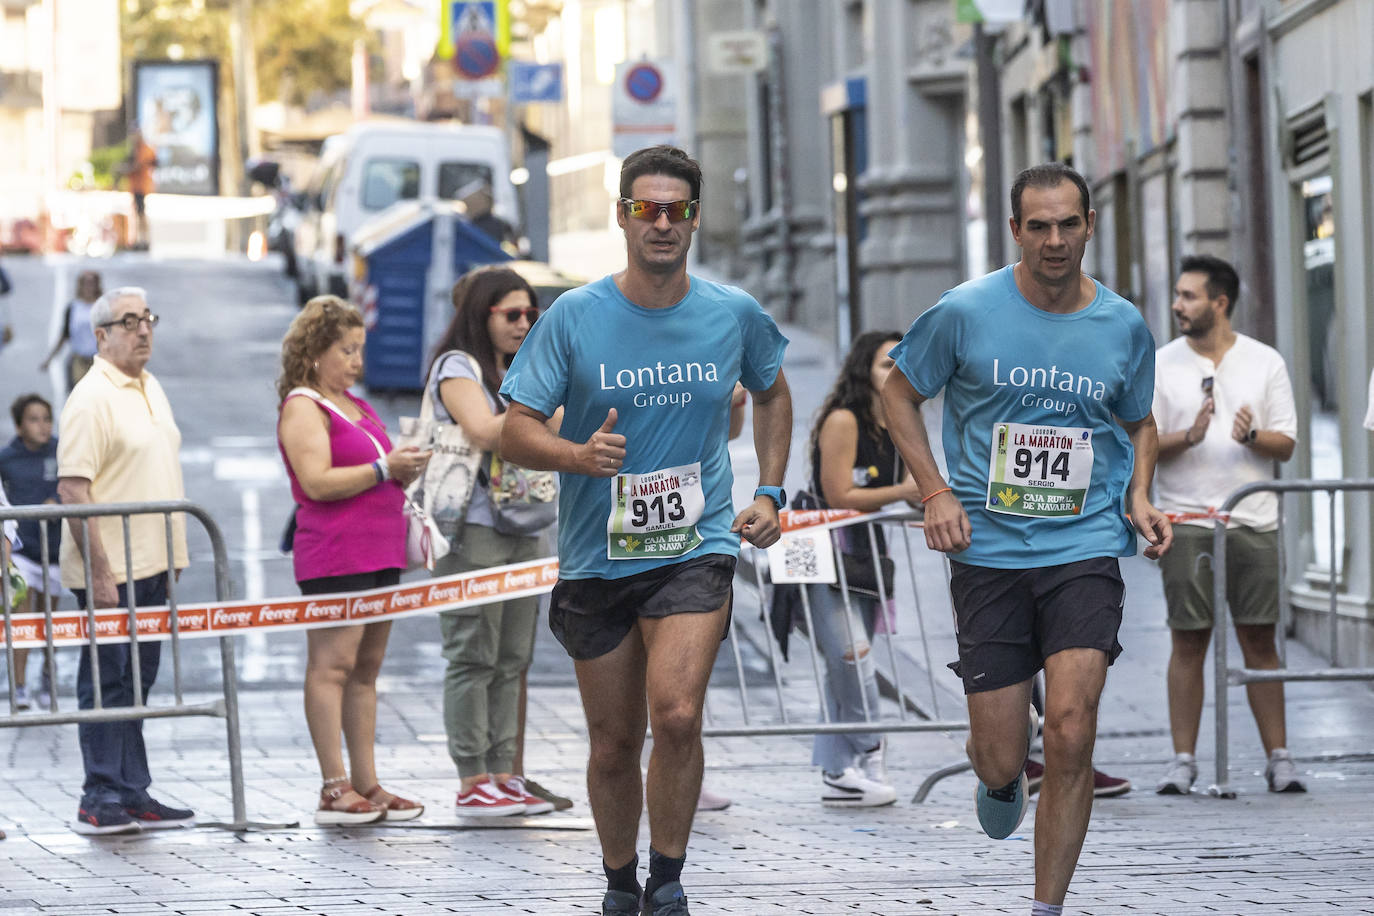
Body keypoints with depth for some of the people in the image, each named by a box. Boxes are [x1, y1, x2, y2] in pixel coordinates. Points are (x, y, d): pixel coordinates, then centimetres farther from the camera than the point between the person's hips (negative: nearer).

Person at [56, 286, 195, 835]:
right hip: (109, 572, -8)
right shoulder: (92, 398, -13)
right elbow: (72, 489, -18)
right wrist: (99, 572, -22)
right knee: (106, 681, -4)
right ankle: (101, 800, -1)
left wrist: (174, 554, 19)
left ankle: (133, 796, 16)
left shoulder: (150, 388, 15)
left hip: (152, 566, 8)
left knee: (137, 681, 11)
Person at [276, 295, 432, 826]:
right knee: (332, 665, -9)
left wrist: (404, 470, 12)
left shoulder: (356, 406, 21)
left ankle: (367, 785, 9)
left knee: (366, 669, 8)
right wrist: (383, 469, -15)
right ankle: (335, 790, -12)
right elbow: (318, 482, -17)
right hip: (333, 557, -9)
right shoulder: (303, 408, -6)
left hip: (377, 552, 9)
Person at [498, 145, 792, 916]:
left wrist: (771, 492, 12)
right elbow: (516, 432, -6)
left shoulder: (735, 315, 0)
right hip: (597, 557, 1)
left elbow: (773, 392, 22)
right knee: (614, 743, 8)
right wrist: (580, 455, -26)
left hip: (698, 544, -1)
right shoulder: (574, 317, -6)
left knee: (677, 714, -22)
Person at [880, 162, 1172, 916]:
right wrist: (935, 492, -2)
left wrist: (1139, 498, 4)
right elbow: (899, 392, 9)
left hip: (1086, 549, 1)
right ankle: (997, 772, 41)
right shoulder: (966, 312, -4)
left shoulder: (1123, 327, 4)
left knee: (1071, 731, -17)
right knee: (1002, 760, 1)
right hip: (988, 551, -1)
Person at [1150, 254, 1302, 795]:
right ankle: (1183, 760, 2)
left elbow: (1286, 445, 6)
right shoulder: (1160, 365, 5)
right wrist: (1188, 437, -17)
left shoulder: (1265, 363, 7)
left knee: (1259, 642, 1)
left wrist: (1252, 437, -15)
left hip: (1252, 521, 1)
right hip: (1185, 521, 0)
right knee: (1188, 642, -1)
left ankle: (1278, 758, 4)